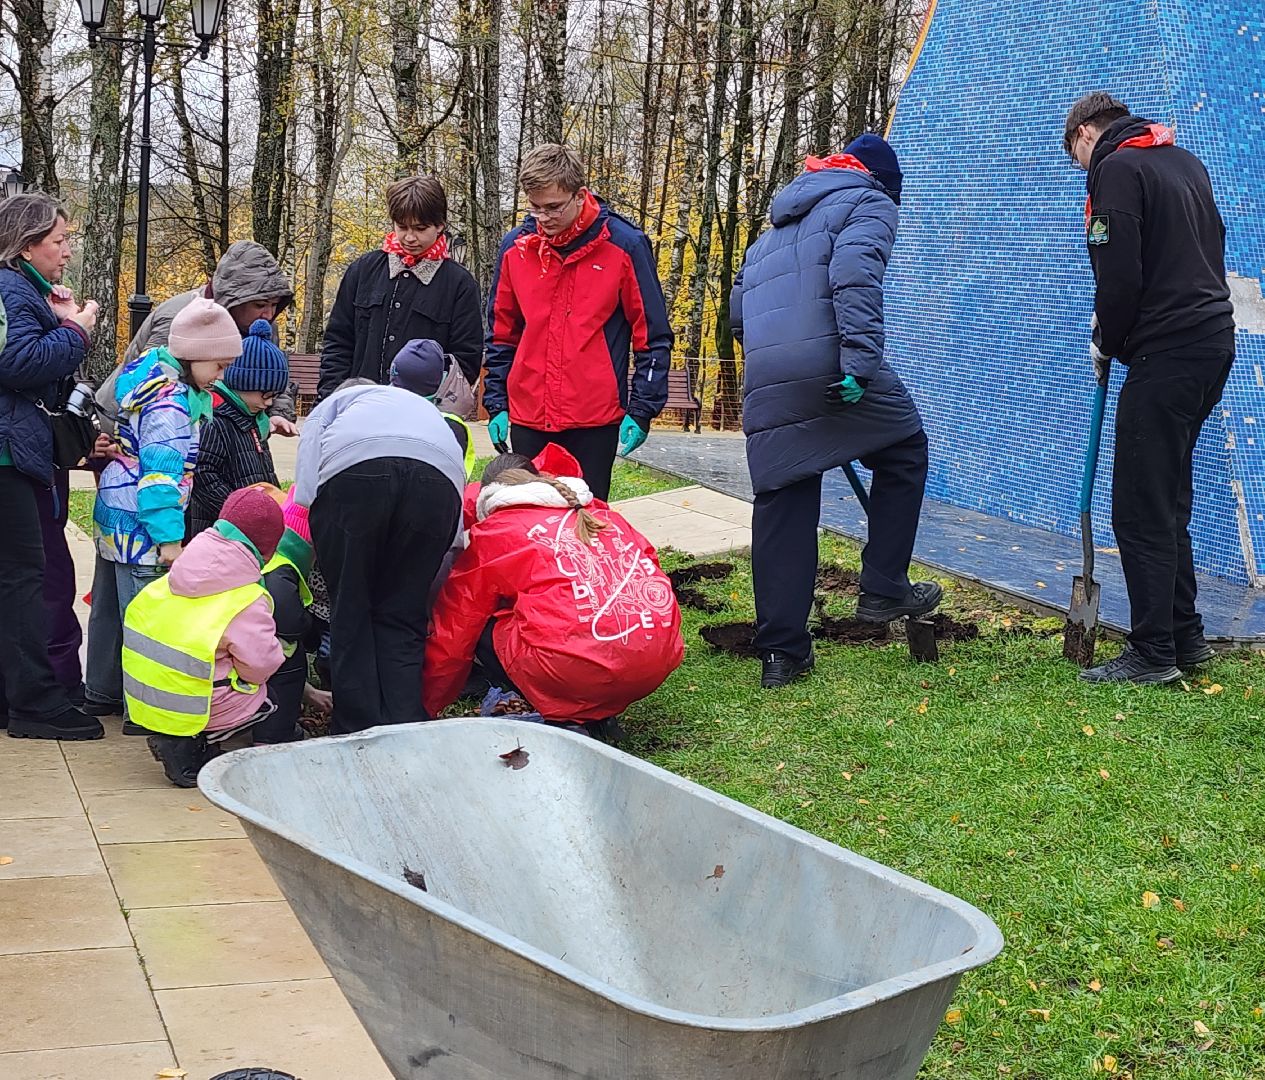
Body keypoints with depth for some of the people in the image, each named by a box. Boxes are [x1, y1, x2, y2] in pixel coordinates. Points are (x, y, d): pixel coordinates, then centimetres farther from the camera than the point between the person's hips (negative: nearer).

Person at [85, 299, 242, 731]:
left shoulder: (155, 370, 8)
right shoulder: (170, 403, -22)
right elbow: (161, 473, -25)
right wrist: (169, 536, -25)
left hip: (114, 512, 11)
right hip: (140, 521, -11)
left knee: (109, 606, 19)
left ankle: (102, 692, 32)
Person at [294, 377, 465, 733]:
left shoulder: (330, 405, 37)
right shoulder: (424, 407, 44)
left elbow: (305, 490, 13)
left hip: (351, 467, -2)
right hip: (441, 474, 2)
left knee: (350, 612, 11)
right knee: (401, 617, 13)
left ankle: (357, 731, 9)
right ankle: (405, 729, 4)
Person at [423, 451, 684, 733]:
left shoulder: (494, 531, 13)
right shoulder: (602, 515, 25)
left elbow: (452, 634, 18)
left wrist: (426, 707, 31)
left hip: (576, 670, -6)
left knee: (484, 630, 16)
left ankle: (560, 718, 1)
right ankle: (600, 714, 14)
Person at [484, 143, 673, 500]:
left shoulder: (624, 245, -6)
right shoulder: (516, 247, 4)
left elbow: (653, 336, -2)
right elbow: (501, 335, 13)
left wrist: (642, 410, -7)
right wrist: (497, 404, 7)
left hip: (596, 418, -3)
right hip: (528, 418, 3)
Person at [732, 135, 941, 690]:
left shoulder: (774, 228, 32)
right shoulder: (870, 203, 9)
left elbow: (738, 310, 30)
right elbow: (854, 274, -12)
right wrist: (860, 361, -20)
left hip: (766, 388, 6)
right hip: (829, 368, -6)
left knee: (781, 509, 8)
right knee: (904, 451, 18)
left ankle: (780, 651, 9)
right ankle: (884, 590, 17)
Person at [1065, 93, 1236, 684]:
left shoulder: (1115, 170, -8)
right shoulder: (1186, 161, 19)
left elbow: (1119, 275, -16)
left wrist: (1105, 344, 1)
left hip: (1166, 353, -9)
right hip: (1215, 339, 9)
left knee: (1141, 508, -4)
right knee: (1168, 499, 17)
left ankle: (1153, 653, -1)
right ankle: (1186, 637, 22)